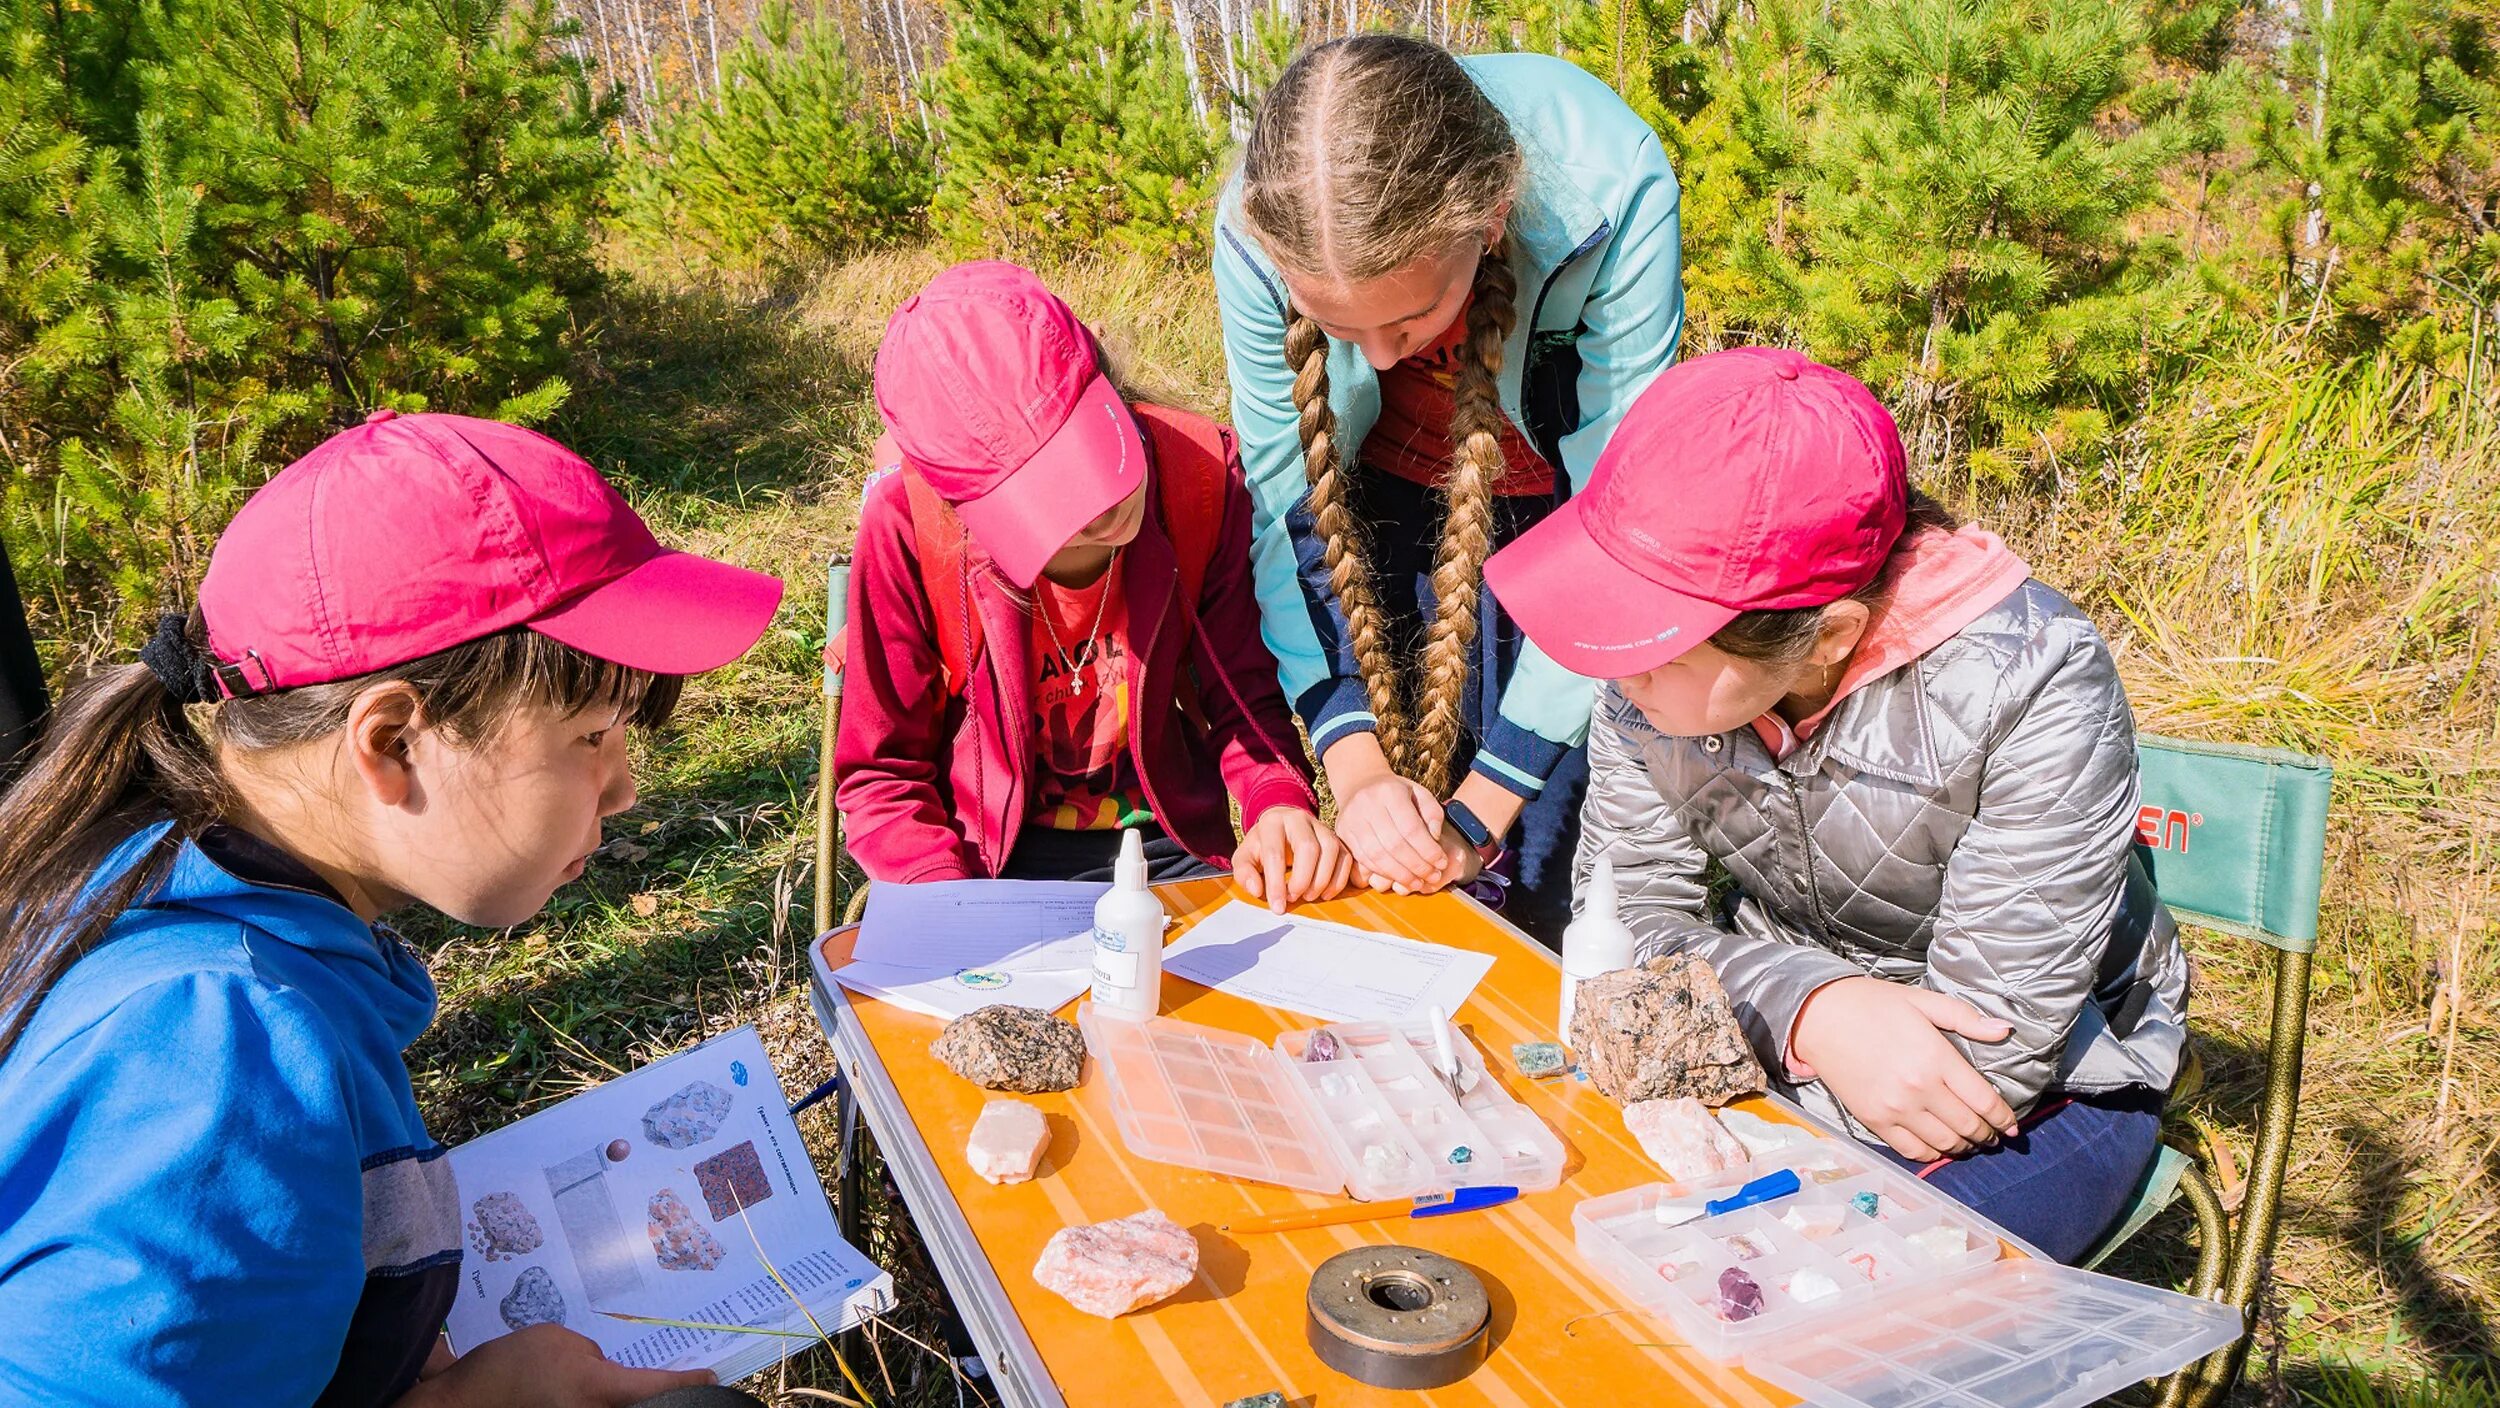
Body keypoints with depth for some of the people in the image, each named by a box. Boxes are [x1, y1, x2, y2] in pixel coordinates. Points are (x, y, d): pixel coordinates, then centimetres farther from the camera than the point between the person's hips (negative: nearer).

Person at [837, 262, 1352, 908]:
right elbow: (881, 776, -9)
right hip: (990, 862, -1)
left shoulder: (1200, 473, -12)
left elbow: (1243, 694, -2)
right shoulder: (907, 528, -18)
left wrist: (1279, 800, -23)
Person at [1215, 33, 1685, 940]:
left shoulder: (1614, 193, -34)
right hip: (1392, 491, 2)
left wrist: (1487, 806, -26)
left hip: (1562, 494, -1)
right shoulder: (1258, 224, -27)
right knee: (1395, 856, -1)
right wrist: (1354, 764, -26)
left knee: (1544, 878, -3)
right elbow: (1284, 506, -17)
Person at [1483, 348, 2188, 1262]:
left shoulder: (2036, 691, -29)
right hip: (1780, 1034, 4)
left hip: (2050, 1088, -3)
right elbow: (1633, 921, -10)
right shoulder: (1652, 655, -16)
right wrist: (1811, 1011, -29)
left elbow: (1990, 1060, -26)